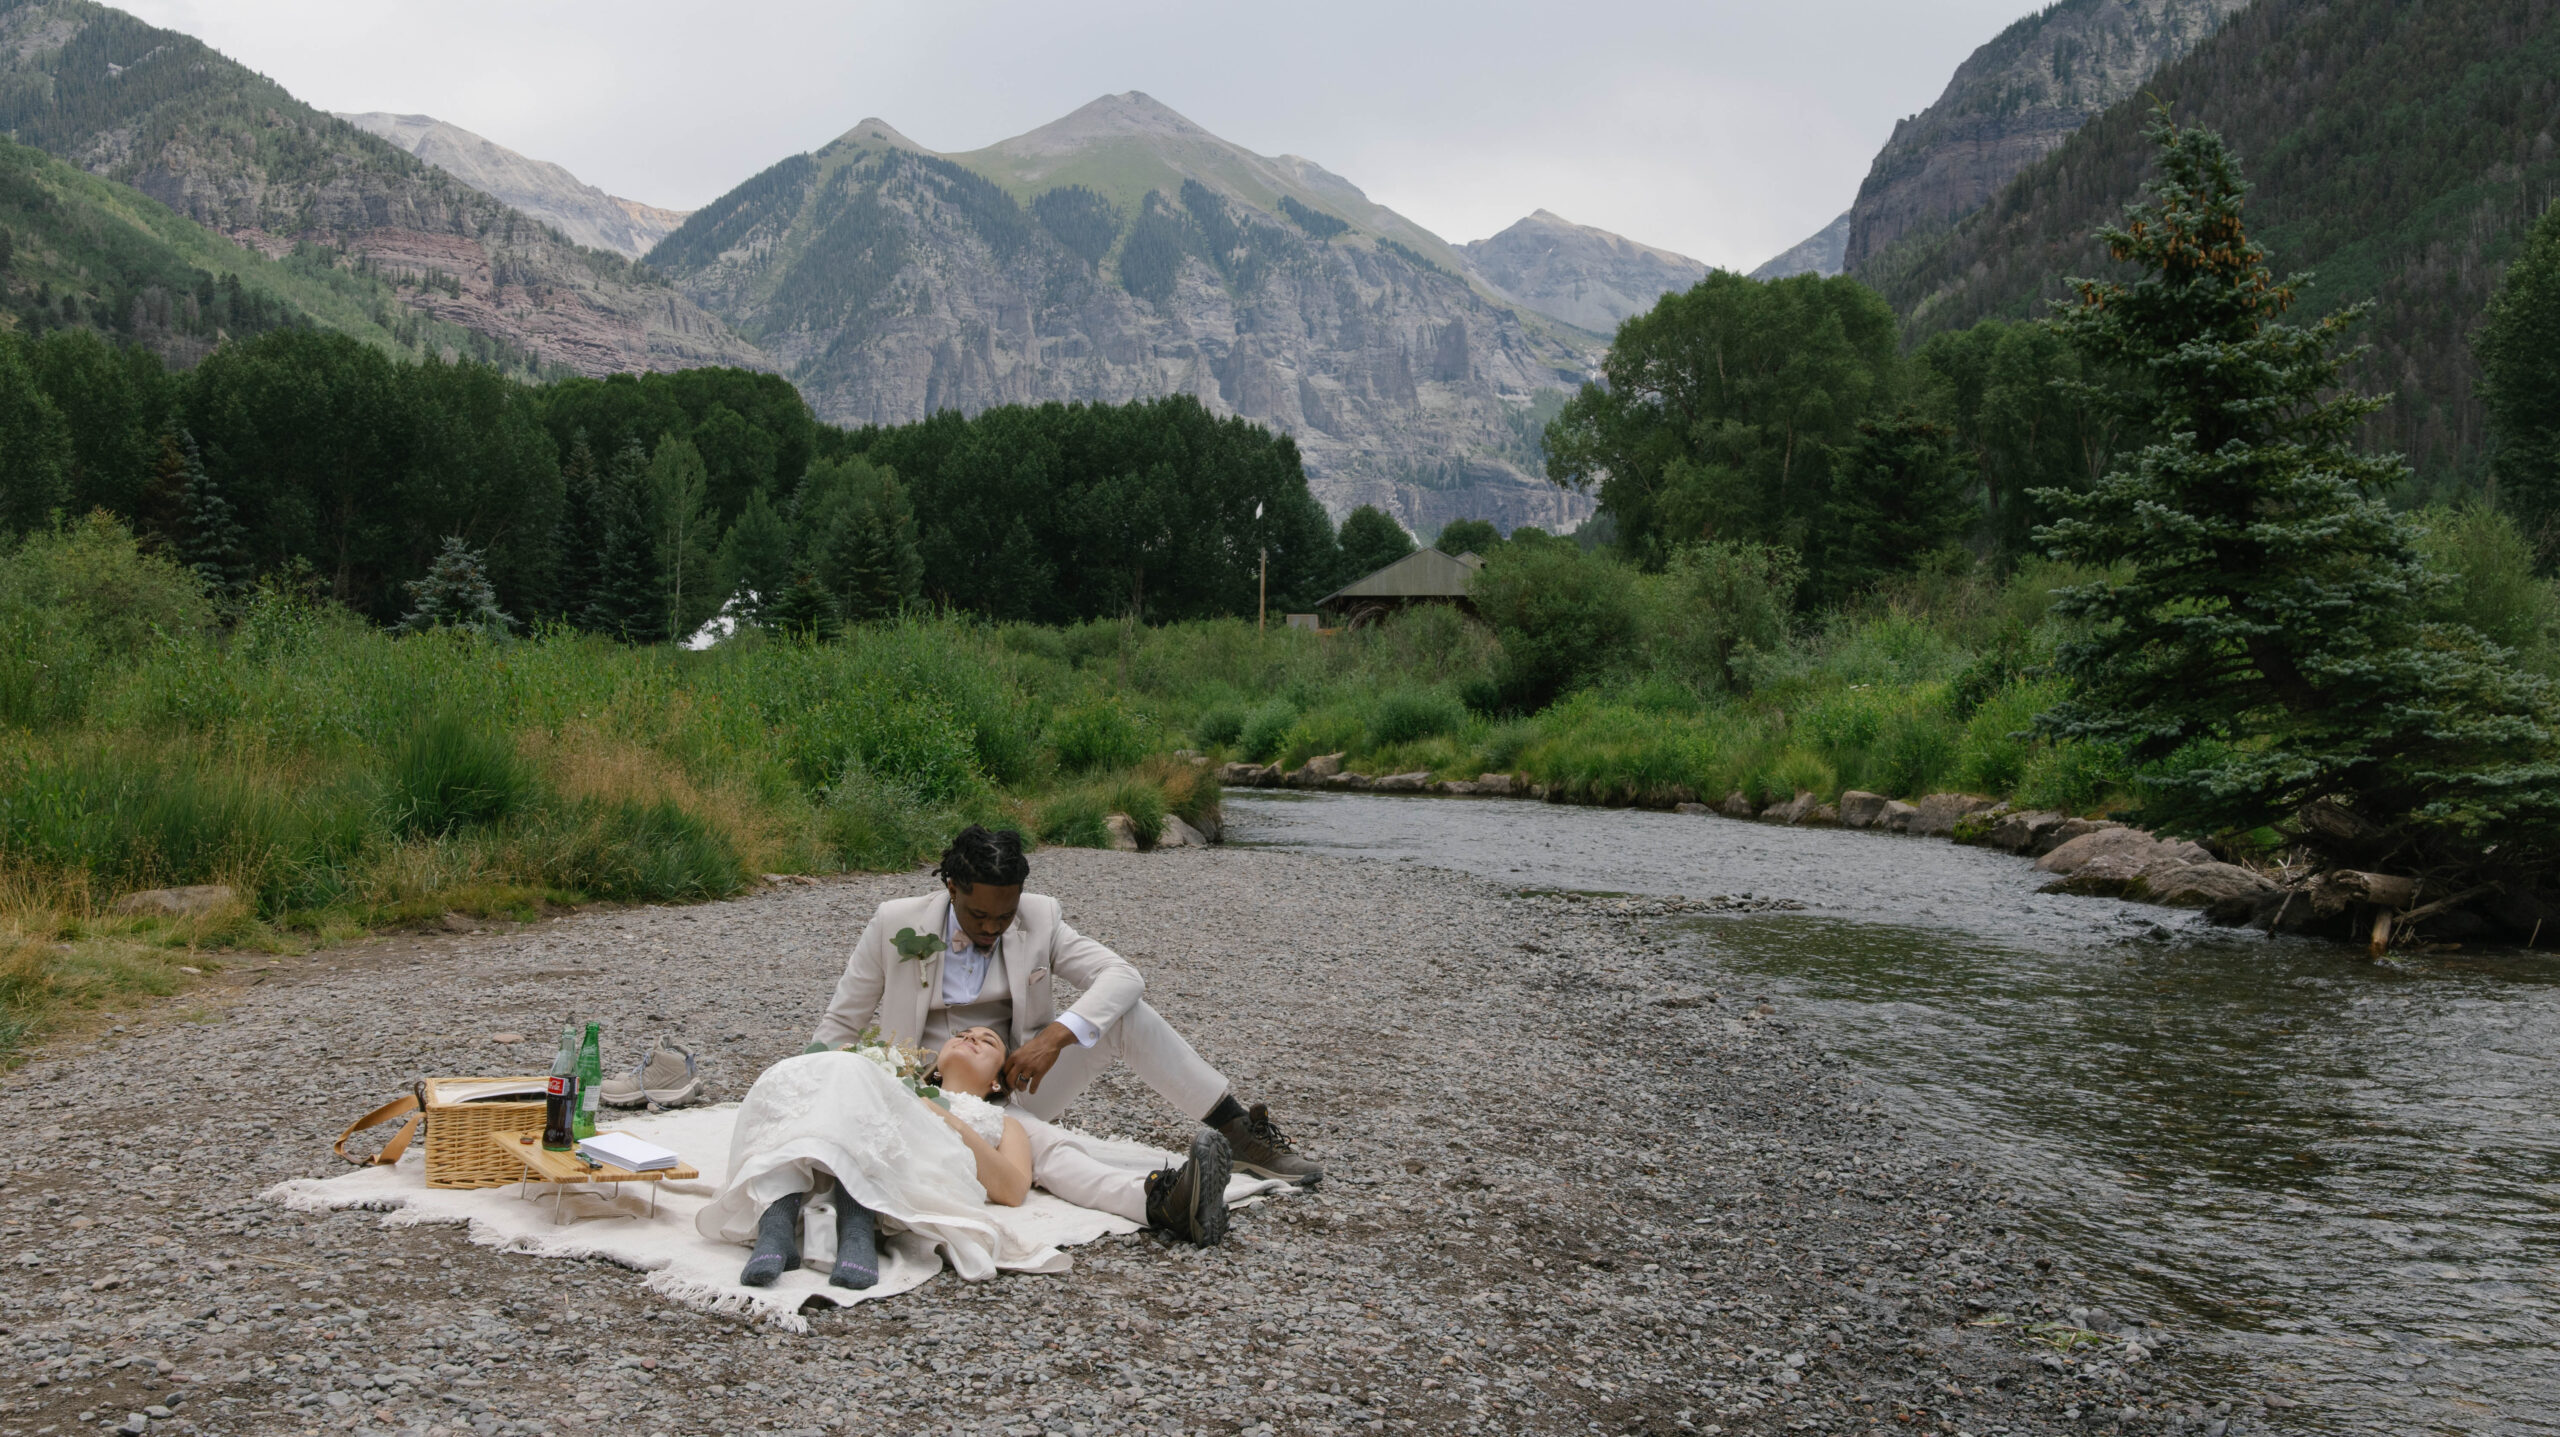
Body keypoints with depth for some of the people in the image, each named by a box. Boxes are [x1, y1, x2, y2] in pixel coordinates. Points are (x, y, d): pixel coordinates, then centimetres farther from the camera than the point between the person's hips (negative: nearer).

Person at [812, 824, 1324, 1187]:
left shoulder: (1039, 919, -4)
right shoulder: (894, 924, -8)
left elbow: (1123, 975, -14)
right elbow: (839, 1026, 0)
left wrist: (1055, 1036, -30)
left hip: (1016, 1088, 2)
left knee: (1125, 1012, -19)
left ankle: (1241, 1134, -16)